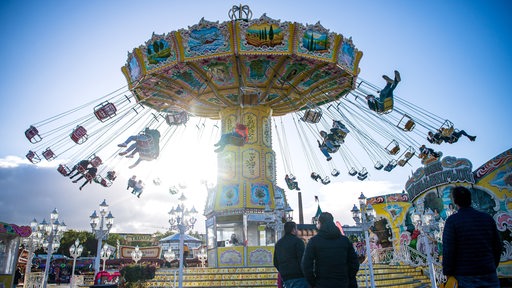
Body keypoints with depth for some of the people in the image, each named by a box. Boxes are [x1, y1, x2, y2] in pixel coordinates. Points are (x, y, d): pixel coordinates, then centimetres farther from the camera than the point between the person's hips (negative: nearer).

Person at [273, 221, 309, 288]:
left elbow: (275, 263, 19)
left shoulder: (278, 243, 16)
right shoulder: (297, 241, -6)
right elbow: (302, 260, -13)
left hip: (285, 278, 7)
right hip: (298, 277, -7)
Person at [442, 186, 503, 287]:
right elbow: (498, 246, 9)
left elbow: (448, 250, -14)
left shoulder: (452, 221, -11)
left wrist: (448, 273, -5)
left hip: (464, 277, -4)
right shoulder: (488, 218, 3)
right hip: (489, 276, 4)